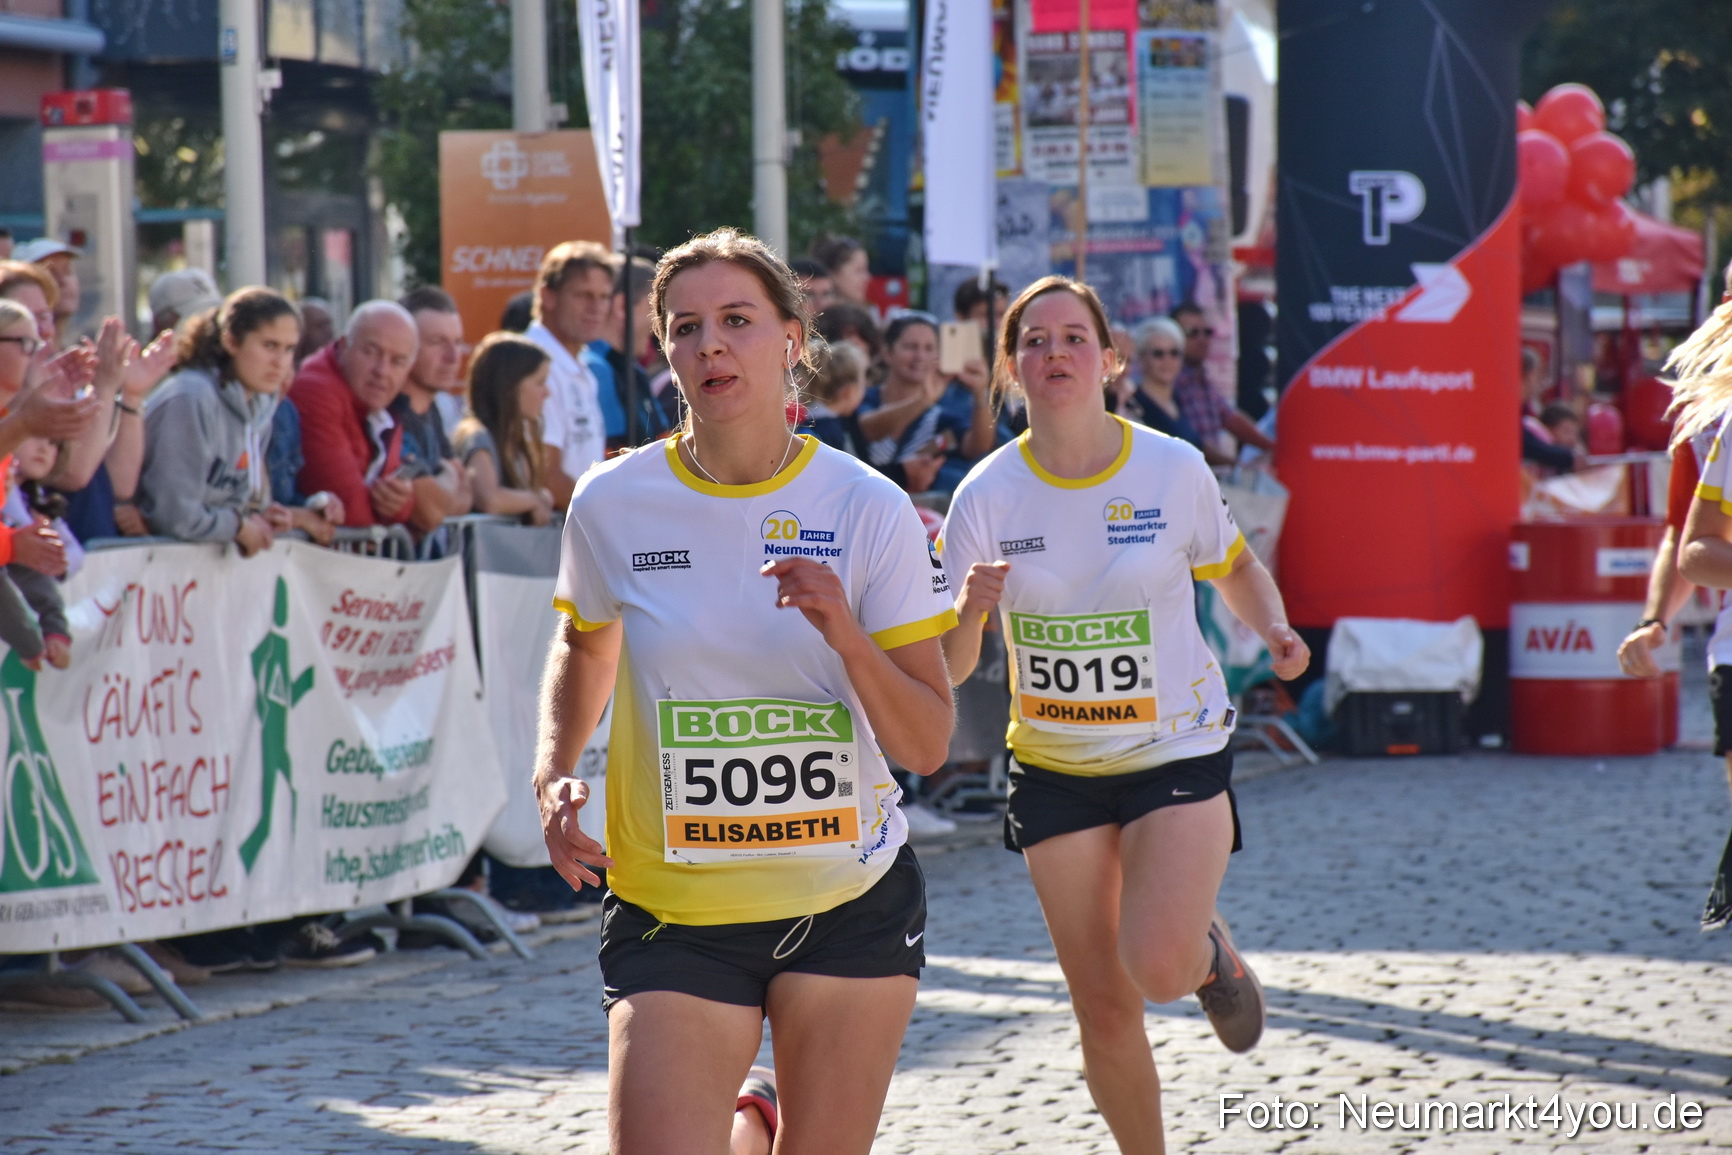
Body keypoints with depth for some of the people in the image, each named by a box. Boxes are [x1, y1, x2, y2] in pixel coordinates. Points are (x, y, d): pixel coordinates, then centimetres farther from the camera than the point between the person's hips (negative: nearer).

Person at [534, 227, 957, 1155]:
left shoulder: (869, 510, -7)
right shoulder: (611, 505, -5)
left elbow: (925, 748, -6)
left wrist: (844, 634, -22)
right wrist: (554, 779, 1)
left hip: (850, 900, 0)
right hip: (672, 911, 0)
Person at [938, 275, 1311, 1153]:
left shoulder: (1174, 470, -9)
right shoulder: (987, 495, -8)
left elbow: (1234, 568, 11)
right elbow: (947, 667, -9)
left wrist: (1273, 629, -9)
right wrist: (970, 612, -31)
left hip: (1179, 751, -2)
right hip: (1053, 767, 2)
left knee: (1156, 969, -21)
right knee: (1102, 1010, 3)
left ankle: (1211, 950, 15)